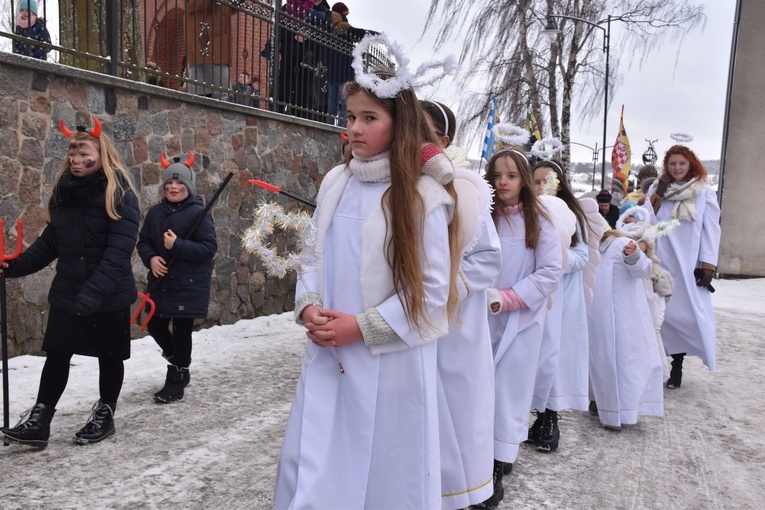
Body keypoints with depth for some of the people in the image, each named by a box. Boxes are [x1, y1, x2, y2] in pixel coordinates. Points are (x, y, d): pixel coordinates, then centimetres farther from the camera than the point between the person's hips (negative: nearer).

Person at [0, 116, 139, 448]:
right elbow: (50, 242, 10)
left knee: (109, 356, 11)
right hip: (66, 293, 5)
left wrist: (93, 293, -30)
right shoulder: (63, 192, 5)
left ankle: (104, 416, 28)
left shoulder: (119, 196, -15)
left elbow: (119, 252, -23)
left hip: (110, 296, -5)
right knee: (56, 354, 8)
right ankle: (38, 422, 19)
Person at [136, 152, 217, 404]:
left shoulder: (198, 213, -11)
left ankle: (176, 379, 20)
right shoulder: (155, 213, 6)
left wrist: (177, 245, -24)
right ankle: (177, 362, 40)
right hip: (160, 282, 6)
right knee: (155, 325, 14)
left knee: (181, 330, 3)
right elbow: (143, 241, 12)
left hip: (189, 285, -6)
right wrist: (151, 258, -9)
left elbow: (209, 248, -15)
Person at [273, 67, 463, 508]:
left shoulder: (424, 195, -10)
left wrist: (363, 327, -15)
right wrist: (309, 306, -5)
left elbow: (433, 289, -11)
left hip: (390, 363, -4)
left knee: (384, 471, 11)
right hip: (328, 357, 5)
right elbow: (315, 256, 12)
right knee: (309, 471, 12)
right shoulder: (336, 182, 6)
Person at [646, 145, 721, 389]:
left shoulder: (705, 193, 2)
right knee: (664, 312, 1)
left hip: (690, 265, -1)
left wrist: (708, 266, -6)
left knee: (687, 312, -3)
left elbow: (711, 230, 0)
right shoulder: (657, 190, 8)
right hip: (662, 262, 1)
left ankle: (677, 365, 10)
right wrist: (658, 194, -9)